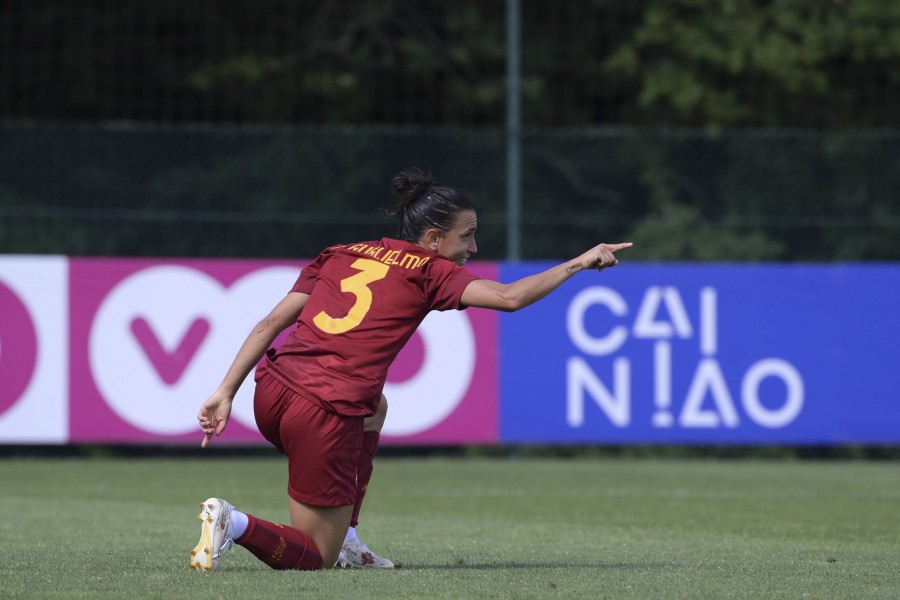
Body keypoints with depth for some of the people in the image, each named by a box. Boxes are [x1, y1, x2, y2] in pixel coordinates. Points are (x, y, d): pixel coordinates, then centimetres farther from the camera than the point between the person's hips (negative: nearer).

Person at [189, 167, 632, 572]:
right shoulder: (428, 272, 5)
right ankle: (236, 523, -17)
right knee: (315, 559, 10)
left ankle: (343, 538, 29)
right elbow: (510, 297, -7)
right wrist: (579, 263, 3)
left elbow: (270, 324, 13)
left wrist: (225, 393, 12)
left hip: (271, 389, 6)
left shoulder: (340, 255, 20)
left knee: (372, 406, 38)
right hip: (326, 415, -6)